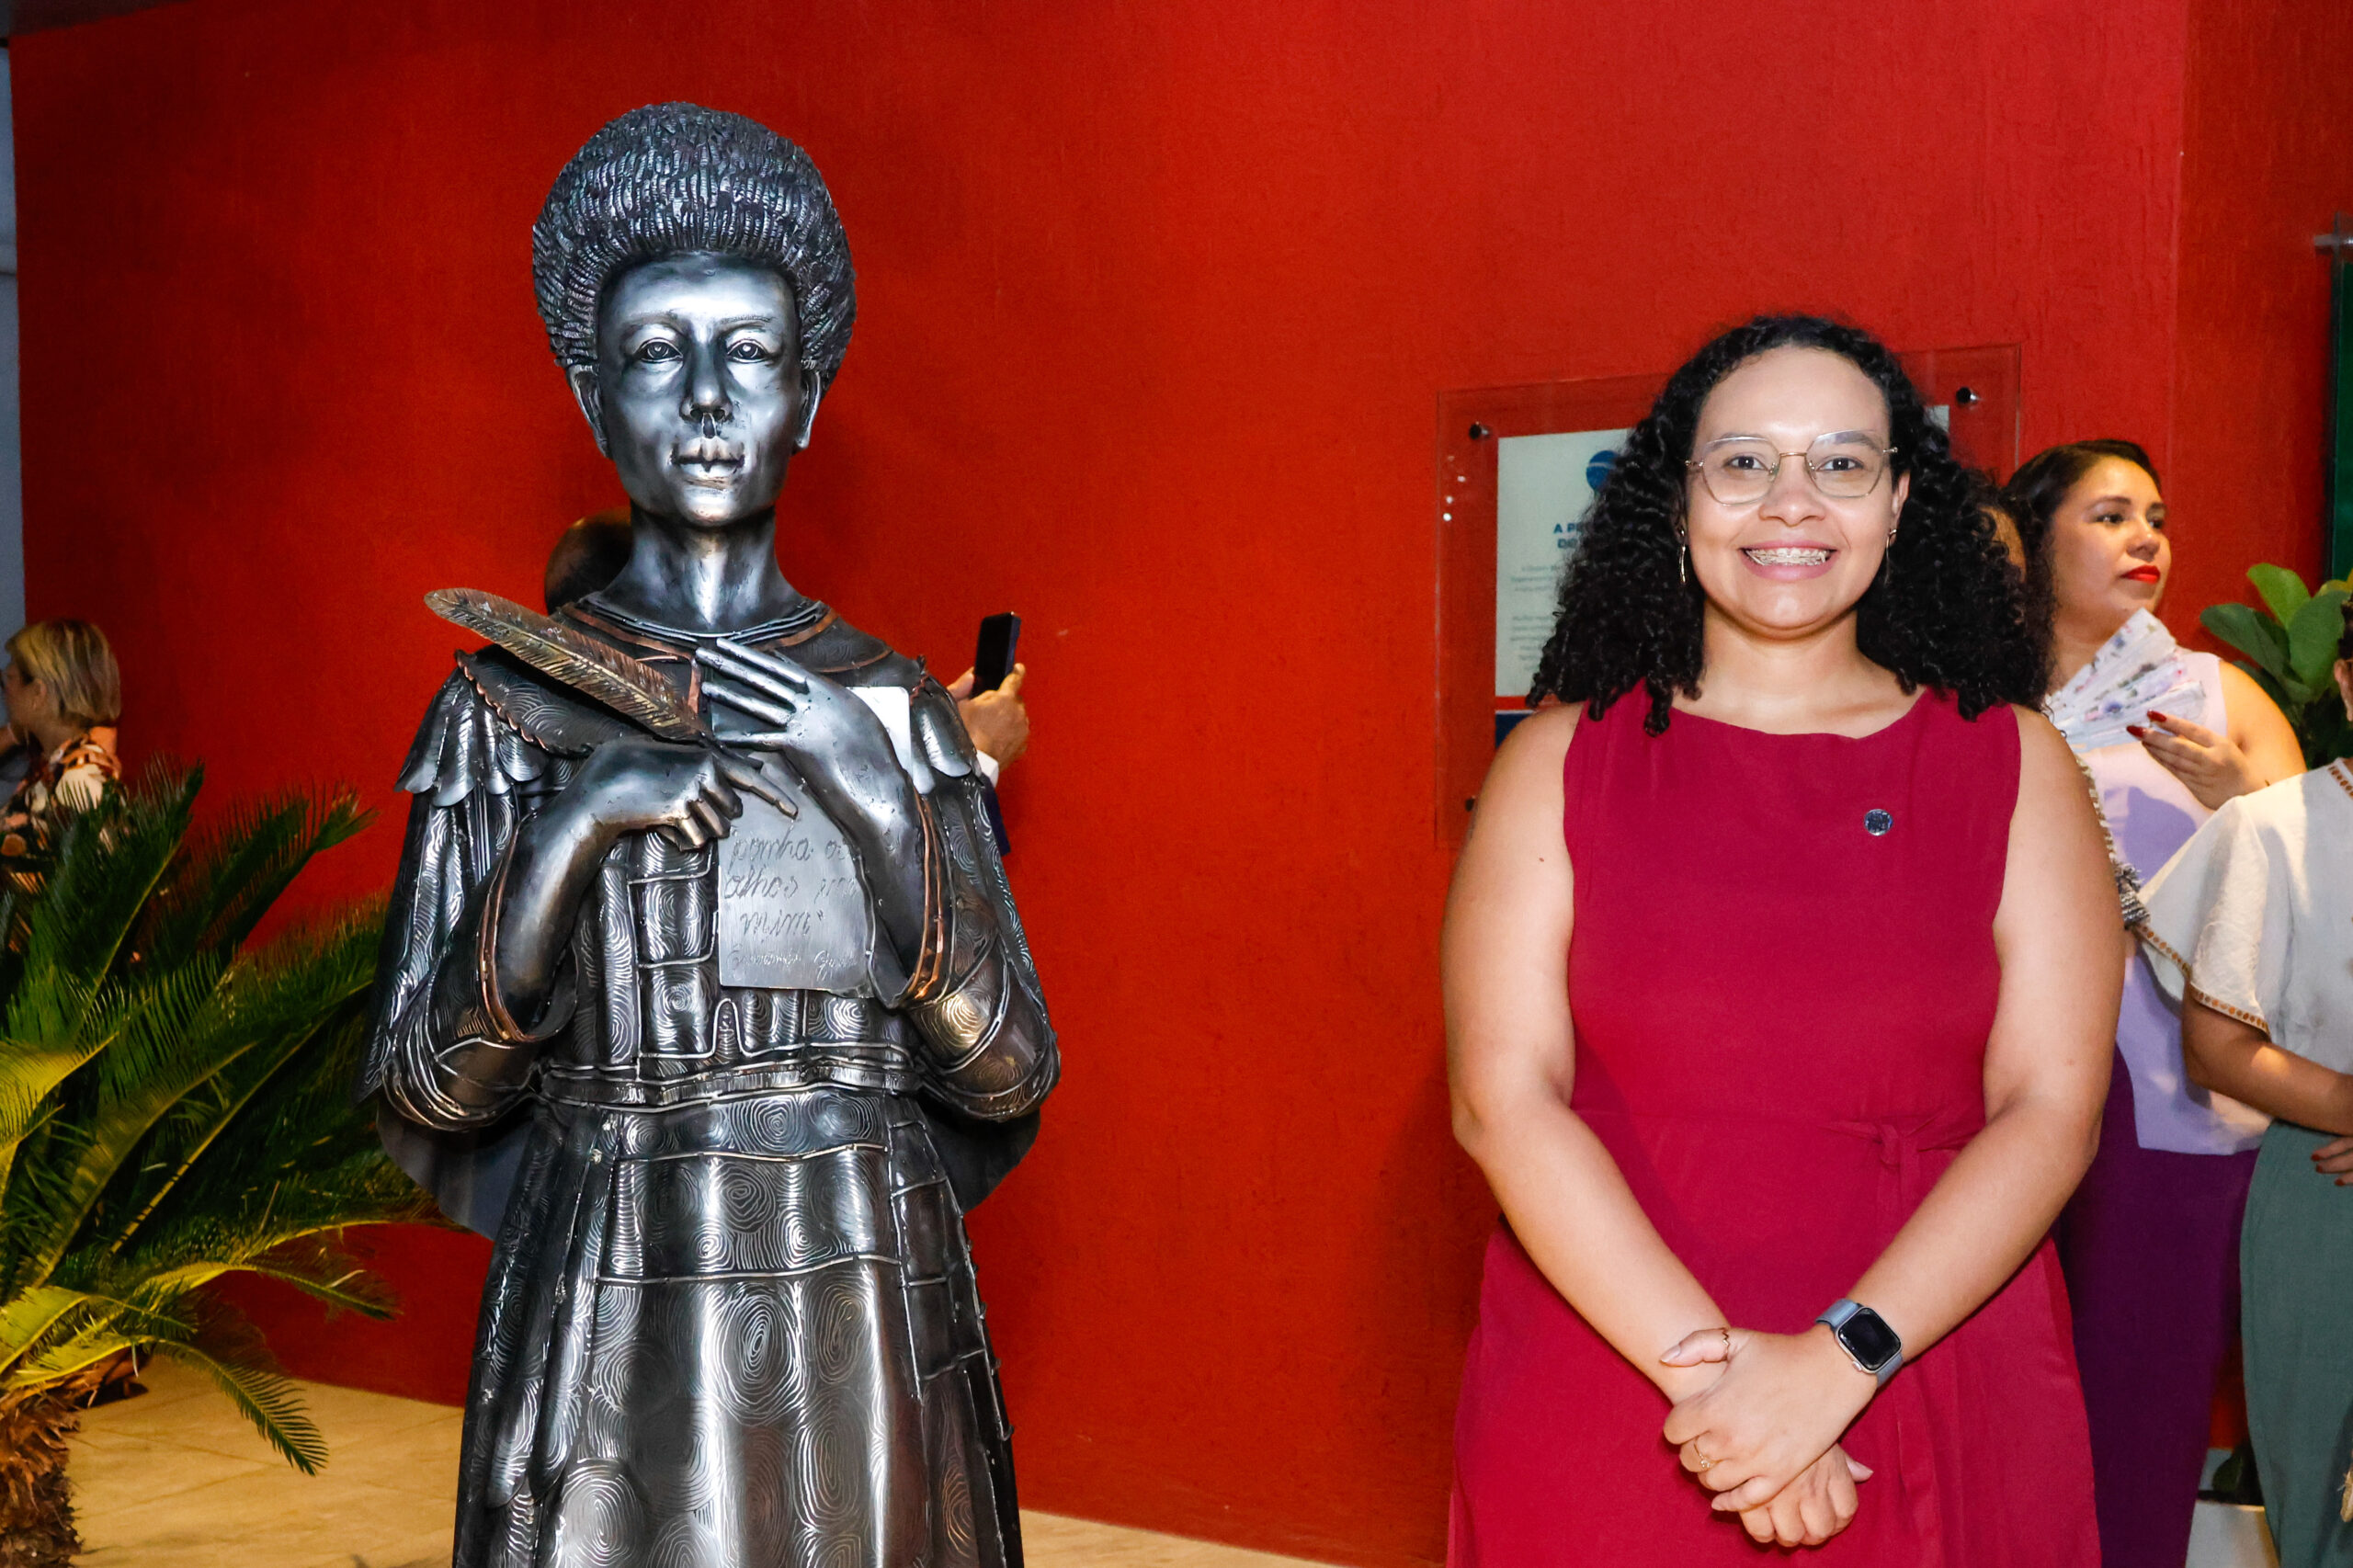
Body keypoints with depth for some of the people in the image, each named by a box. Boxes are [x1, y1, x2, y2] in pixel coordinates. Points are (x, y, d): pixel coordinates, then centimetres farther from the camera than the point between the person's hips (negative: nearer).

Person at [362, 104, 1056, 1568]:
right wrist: (572, 827, -17)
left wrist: (872, 790, -14)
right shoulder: (513, 704, -2)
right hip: (612, 1321, -1)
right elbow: (431, 1085, -4)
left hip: (870, 1325, 2)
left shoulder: (892, 705, 2)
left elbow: (1013, 1072, -3)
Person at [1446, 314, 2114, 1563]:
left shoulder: (2009, 762, 3)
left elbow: (2050, 1110, -4)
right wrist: (1703, 1363, -16)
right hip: (1601, 1404, 0)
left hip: (1940, 1428, 1)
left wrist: (1838, 1361, -16)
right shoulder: (1564, 760, 0)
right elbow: (1503, 1097, -7)